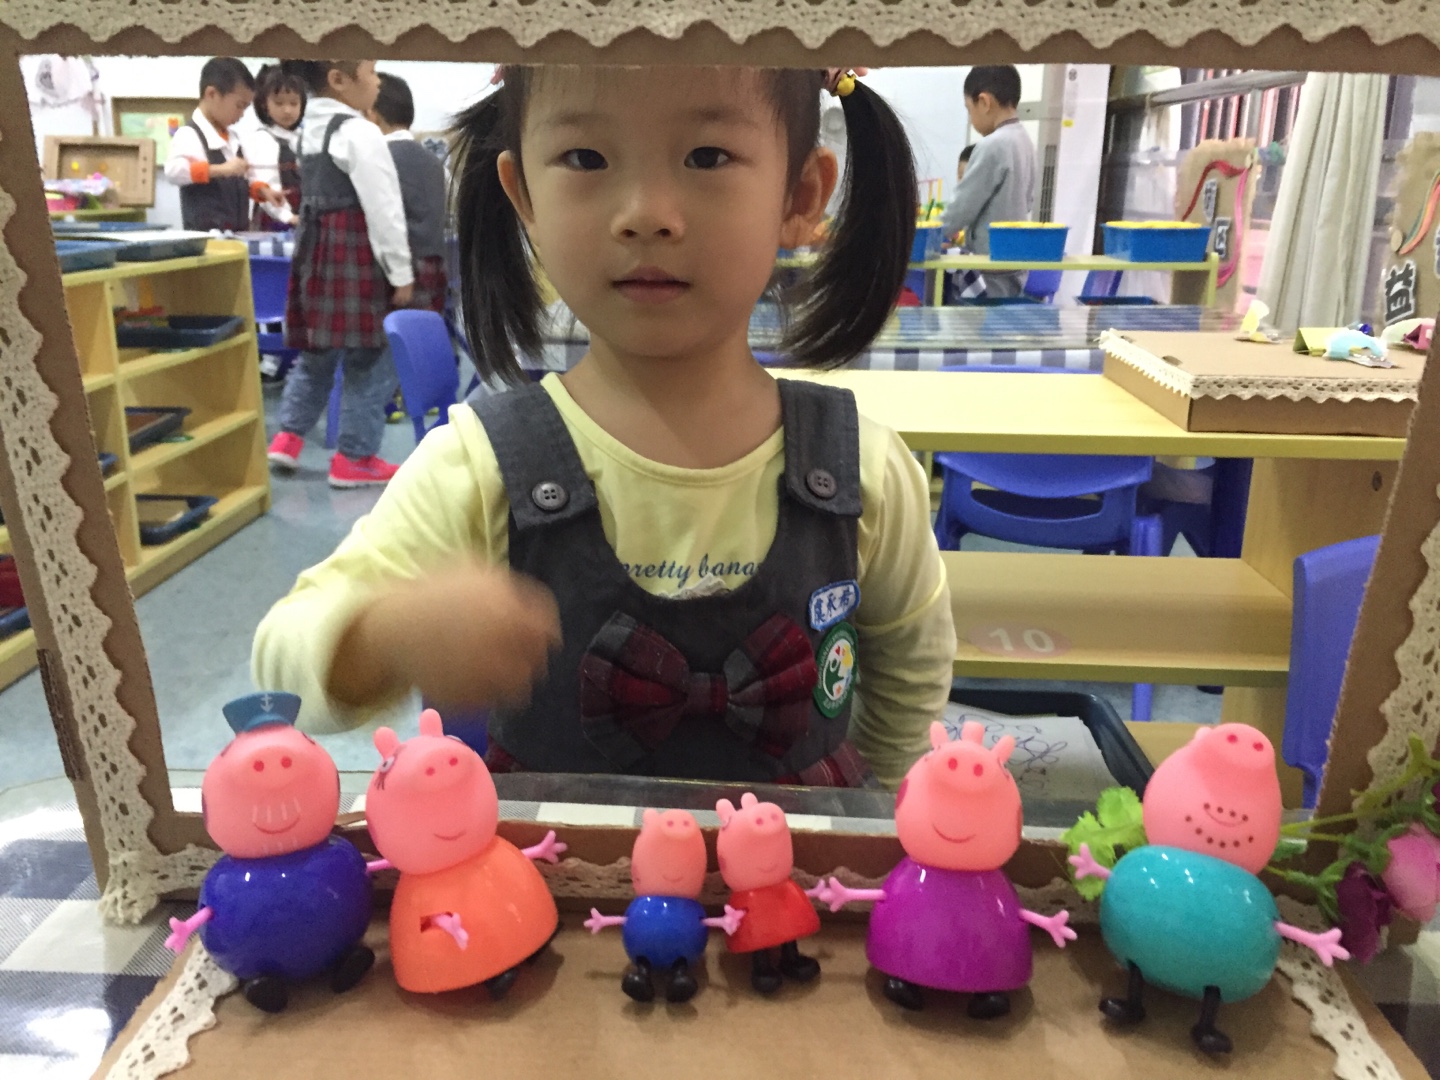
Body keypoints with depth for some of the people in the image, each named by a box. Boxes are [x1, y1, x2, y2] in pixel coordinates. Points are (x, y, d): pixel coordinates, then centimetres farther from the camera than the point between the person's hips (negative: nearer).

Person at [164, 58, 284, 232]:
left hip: (237, 234, 8)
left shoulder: (232, 138, 15)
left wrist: (262, 191, 5)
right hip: (205, 234, -8)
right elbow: (173, 171, -27)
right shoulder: (189, 136, -11)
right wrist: (221, 169, -31)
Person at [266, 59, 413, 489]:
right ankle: (354, 458, 6)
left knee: (317, 350, 19)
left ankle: (288, 437, 19)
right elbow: (382, 209, -17)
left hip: (316, 248, 9)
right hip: (357, 254, -9)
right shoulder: (359, 133, -15)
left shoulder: (310, 129, 13)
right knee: (369, 358, 0)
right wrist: (401, 272, -13)